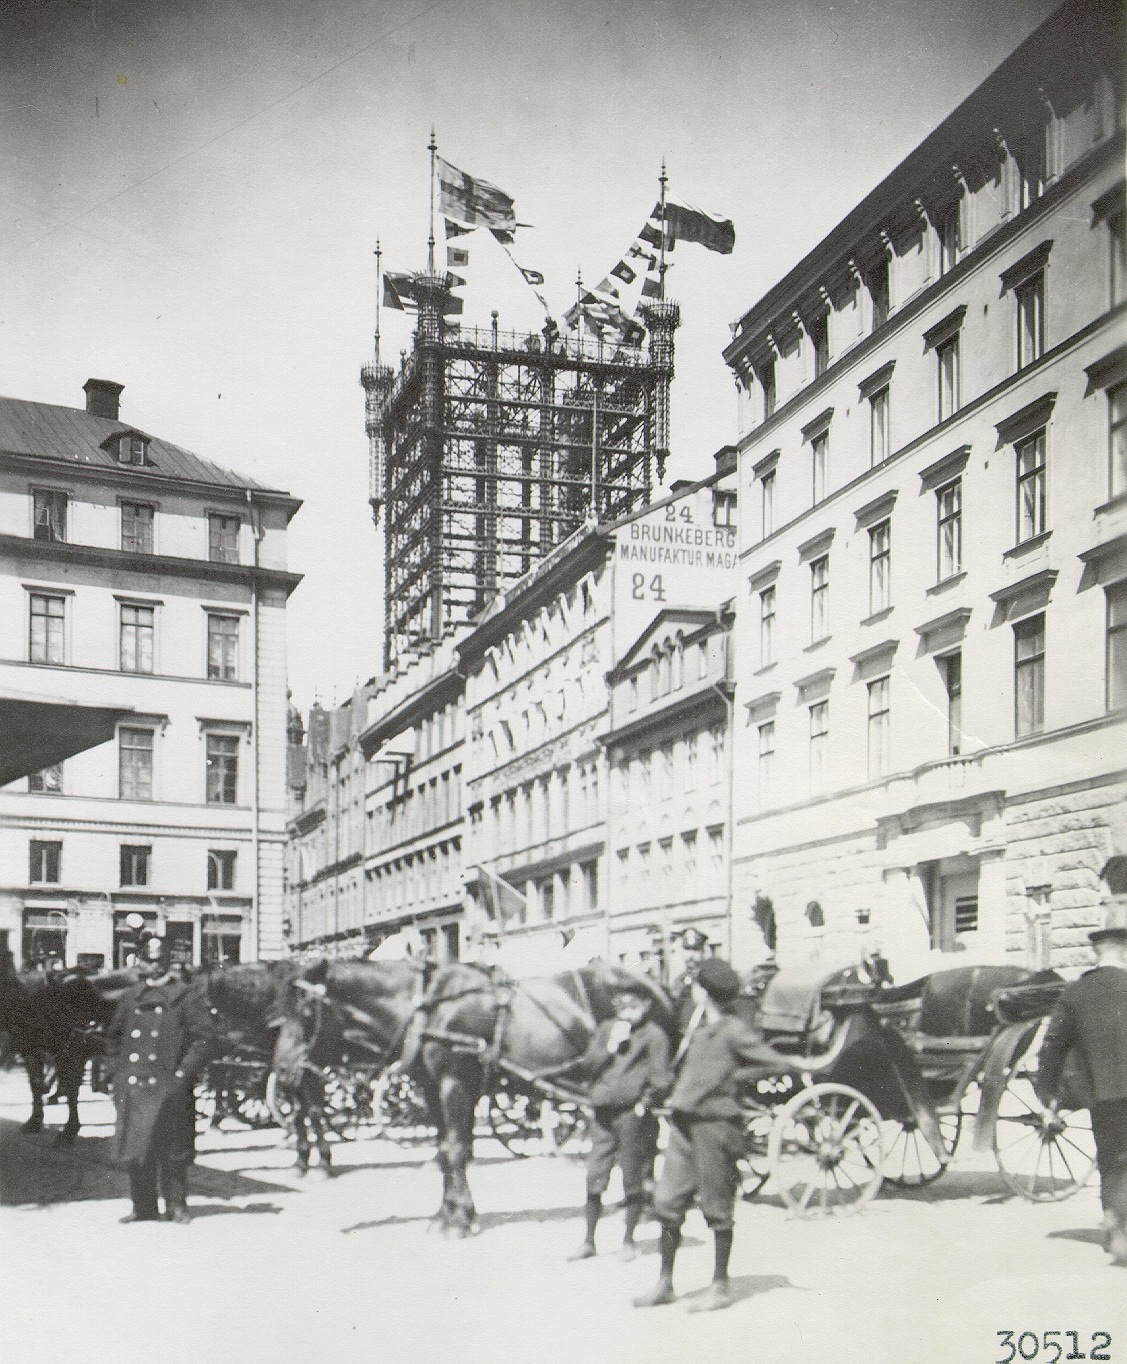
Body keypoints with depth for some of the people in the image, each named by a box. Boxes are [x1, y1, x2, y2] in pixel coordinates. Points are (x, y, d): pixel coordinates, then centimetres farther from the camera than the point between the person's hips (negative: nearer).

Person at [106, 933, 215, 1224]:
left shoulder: (185, 997, 0)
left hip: (169, 1088, -4)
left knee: (172, 1150, -1)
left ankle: (176, 1205, 9)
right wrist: (121, 1070, 14)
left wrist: (183, 1072, -10)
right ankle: (143, 1207, 13)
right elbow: (114, 1036, 25)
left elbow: (203, 1038, -4)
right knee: (135, 1149, 5)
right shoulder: (130, 998, 15)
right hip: (133, 1087, 4)